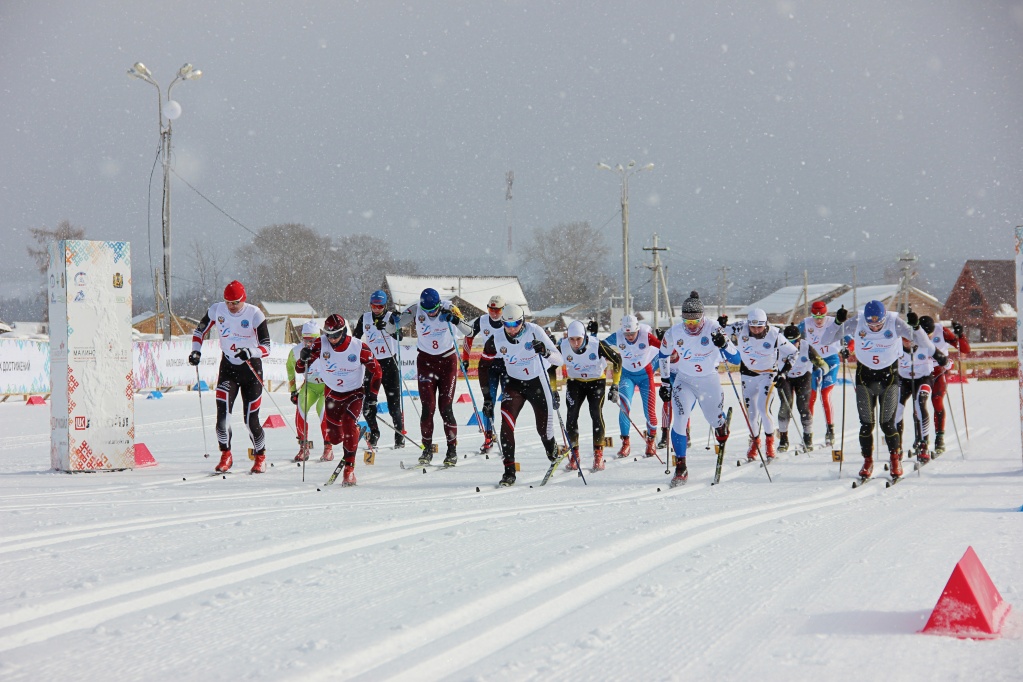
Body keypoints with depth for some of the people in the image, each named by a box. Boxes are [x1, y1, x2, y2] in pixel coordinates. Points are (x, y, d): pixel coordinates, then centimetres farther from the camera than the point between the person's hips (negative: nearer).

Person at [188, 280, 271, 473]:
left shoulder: (254, 314, -16)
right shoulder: (217, 310, -7)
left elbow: (266, 348, -19)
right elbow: (200, 330, 11)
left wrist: (250, 352, -38)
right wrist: (196, 351, -5)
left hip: (251, 368, -2)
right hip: (228, 367, 2)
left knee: (251, 419, -2)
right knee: (223, 412, -15)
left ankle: (260, 457, 20)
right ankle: (225, 456, 0)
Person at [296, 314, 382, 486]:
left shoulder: (359, 347, -20)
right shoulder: (321, 344, -16)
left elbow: (376, 371, -8)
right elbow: (300, 369, -13)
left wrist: (372, 393, -16)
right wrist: (304, 359, -34)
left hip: (354, 393, -3)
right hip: (332, 393, 3)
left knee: (348, 422, -27)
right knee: (333, 437, 5)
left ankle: (349, 468, -24)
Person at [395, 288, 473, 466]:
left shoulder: (448, 308, -13)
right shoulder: (416, 310, -12)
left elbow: (468, 331, -19)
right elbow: (390, 330, -9)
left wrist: (455, 320, -37)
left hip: (447, 360, -1)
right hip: (425, 361, 1)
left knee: (446, 407, -5)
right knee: (428, 406, -7)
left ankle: (452, 450, 5)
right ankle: (427, 450, 3)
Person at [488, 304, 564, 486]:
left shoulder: (534, 331, -23)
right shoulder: (498, 337, -12)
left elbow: (559, 360, -26)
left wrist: (545, 352, -45)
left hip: (538, 382, -2)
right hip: (514, 382, 2)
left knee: (544, 428, 6)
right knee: (506, 422, -20)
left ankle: (552, 451, 42)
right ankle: (509, 470, -16)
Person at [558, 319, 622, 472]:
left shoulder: (598, 345, -28)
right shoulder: (562, 347, -22)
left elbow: (617, 360, -13)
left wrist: (615, 386, -12)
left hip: (596, 382, -2)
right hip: (575, 383, 2)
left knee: (596, 413, -18)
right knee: (572, 415, -11)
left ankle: (599, 454, -8)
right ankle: (574, 455, 4)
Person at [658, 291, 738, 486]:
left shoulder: (713, 329, -18)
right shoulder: (673, 333, -13)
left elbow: (735, 359, -18)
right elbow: (664, 355, 7)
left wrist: (723, 344, -38)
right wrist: (665, 382, 9)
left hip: (709, 381, 0)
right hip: (684, 380, 1)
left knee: (715, 420, 11)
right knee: (679, 421, -16)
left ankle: (724, 442, 49)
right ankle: (681, 467, -8)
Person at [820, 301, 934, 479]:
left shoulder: (894, 323, -18)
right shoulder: (856, 323, -16)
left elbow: (925, 344, -18)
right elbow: (826, 340, -15)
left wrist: (916, 327, -35)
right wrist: (837, 322, -30)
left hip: (889, 375, -1)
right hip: (864, 376, 1)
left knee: (887, 422, -4)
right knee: (866, 423, 1)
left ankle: (895, 459, 15)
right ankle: (867, 461, 16)